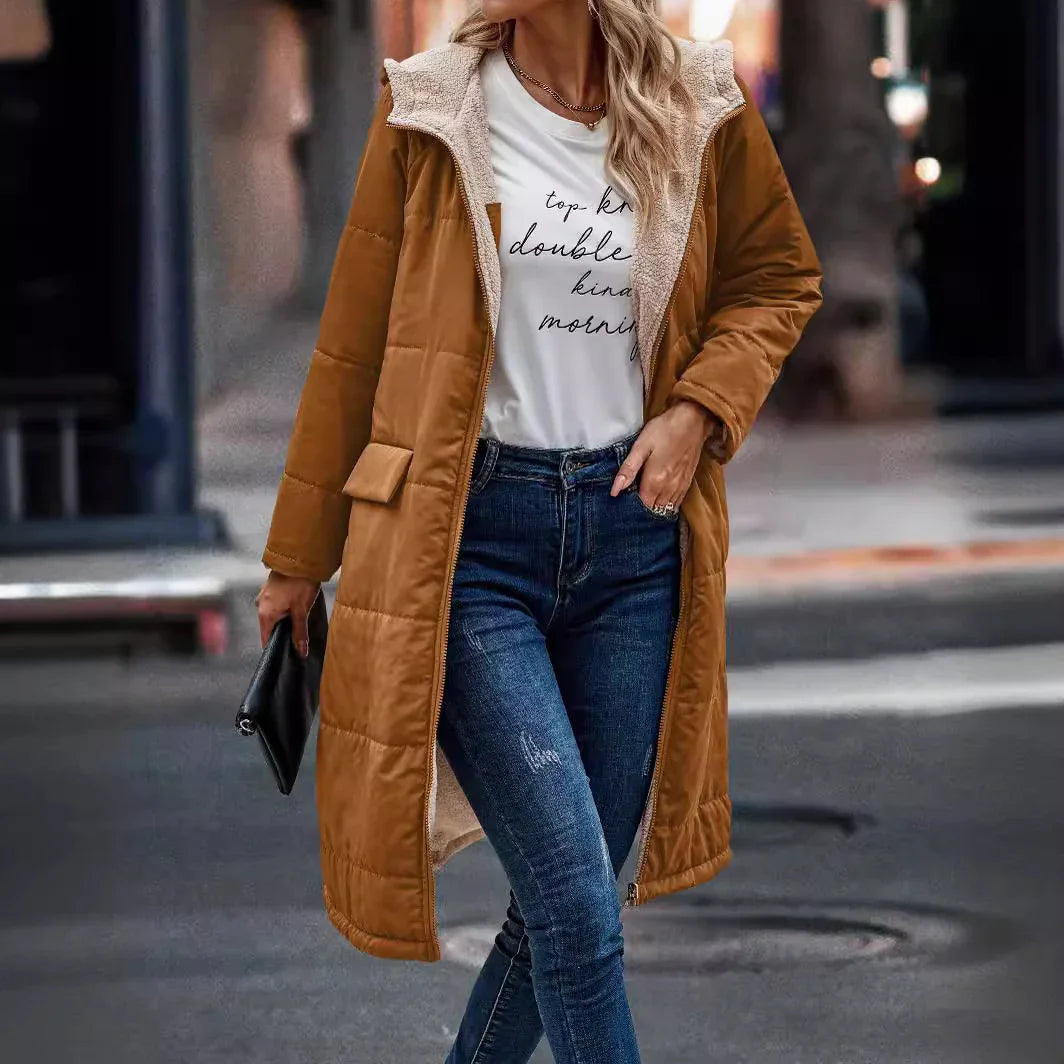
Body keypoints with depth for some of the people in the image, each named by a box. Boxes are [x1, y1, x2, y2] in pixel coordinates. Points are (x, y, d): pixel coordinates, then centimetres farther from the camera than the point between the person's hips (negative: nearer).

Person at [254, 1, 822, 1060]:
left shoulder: (700, 109, 2)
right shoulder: (429, 109, -2)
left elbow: (779, 276, 17)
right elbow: (354, 340, 4)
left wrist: (699, 408, -3)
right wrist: (298, 558, 9)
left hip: (632, 527, 3)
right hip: (471, 533, -3)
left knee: (567, 893, 8)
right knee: (579, 904, -12)